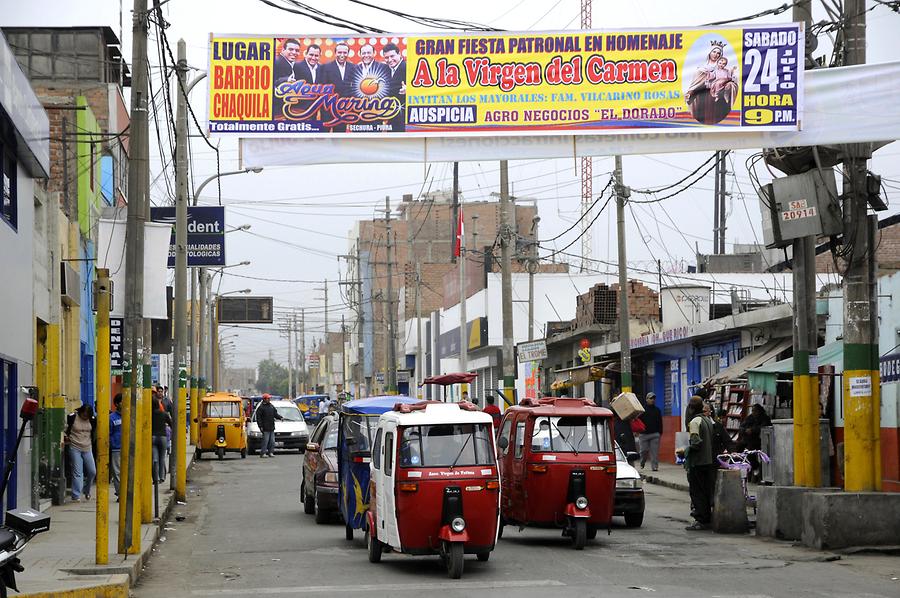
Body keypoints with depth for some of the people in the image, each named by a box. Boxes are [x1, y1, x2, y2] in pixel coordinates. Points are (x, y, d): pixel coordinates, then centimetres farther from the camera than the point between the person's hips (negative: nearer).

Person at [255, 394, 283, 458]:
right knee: (265, 440, -10)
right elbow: (258, 418, -8)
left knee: (272, 441, 7)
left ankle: (270, 452, 14)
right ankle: (263, 453, -6)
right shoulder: (261, 407, -6)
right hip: (265, 428, -7)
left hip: (272, 428, 7)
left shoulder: (271, 406, 15)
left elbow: (275, 414, 19)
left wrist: (280, 417, 1)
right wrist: (260, 426, -13)